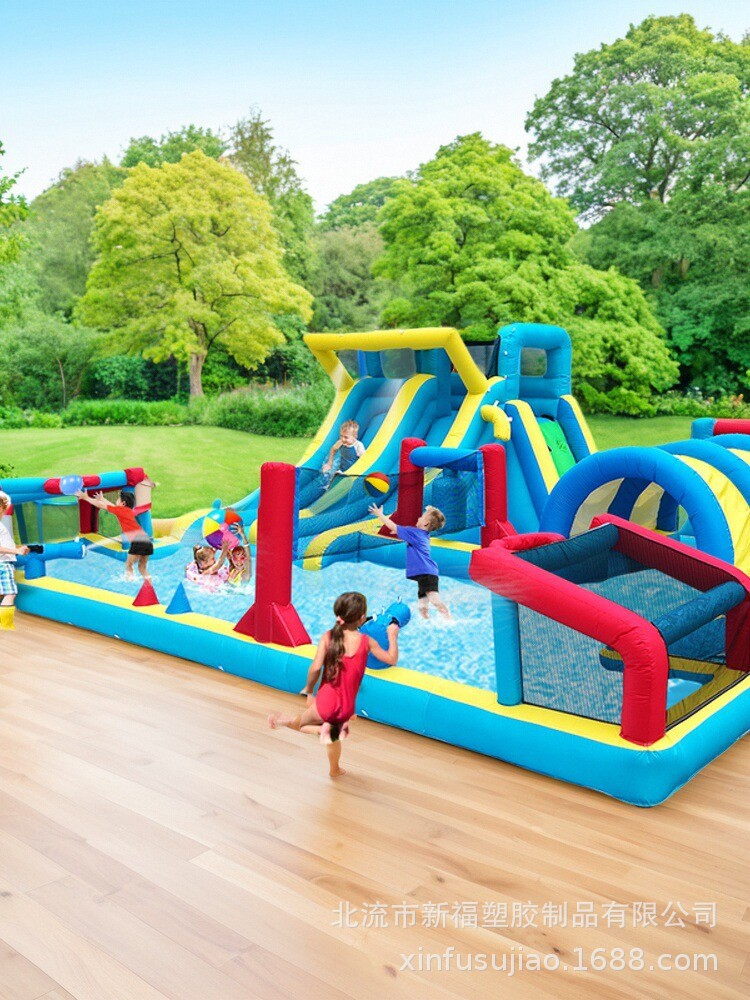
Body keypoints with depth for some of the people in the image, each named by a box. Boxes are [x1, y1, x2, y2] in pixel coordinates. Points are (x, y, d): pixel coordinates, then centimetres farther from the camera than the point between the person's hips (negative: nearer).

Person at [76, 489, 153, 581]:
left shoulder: (120, 510, 5)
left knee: (128, 565, 5)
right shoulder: (129, 511, 25)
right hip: (147, 540, 8)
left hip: (138, 541, -8)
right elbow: (114, 507, 45)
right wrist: (102, 499, 58)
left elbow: (101, 506, 14)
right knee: (142, 567, 16)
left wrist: (86, 497, 25)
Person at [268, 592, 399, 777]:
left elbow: (316, 667, -17)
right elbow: (392, 659, 3)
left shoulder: (328, 637, -9)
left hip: (326, 702, -3)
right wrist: (392, 636, 19)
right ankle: (334, 769, 43)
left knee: (300, 722, 23)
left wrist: (309, 689, 1)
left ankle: (322, 729, -6)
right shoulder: (367, 641, -7)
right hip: (347, 707, 3)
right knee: (333, 731, 33)